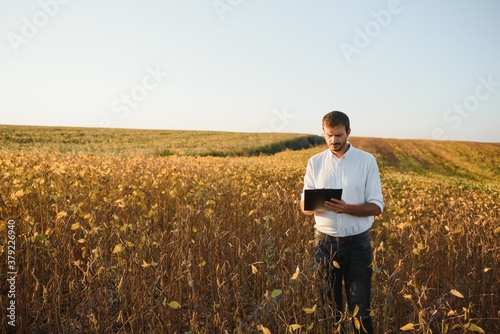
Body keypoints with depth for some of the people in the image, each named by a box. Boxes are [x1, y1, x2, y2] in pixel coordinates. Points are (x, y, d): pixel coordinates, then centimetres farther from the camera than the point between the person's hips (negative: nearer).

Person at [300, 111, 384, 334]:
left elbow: (377, 206, -6)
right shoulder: (315, 162, 4)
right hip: (325, 242, 2)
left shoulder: (367, 161, -3)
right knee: (328, 305, 12)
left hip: (357, 242, -2)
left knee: (360, 308, 2)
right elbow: (304, 206, 3)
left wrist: (346, 208, -23)